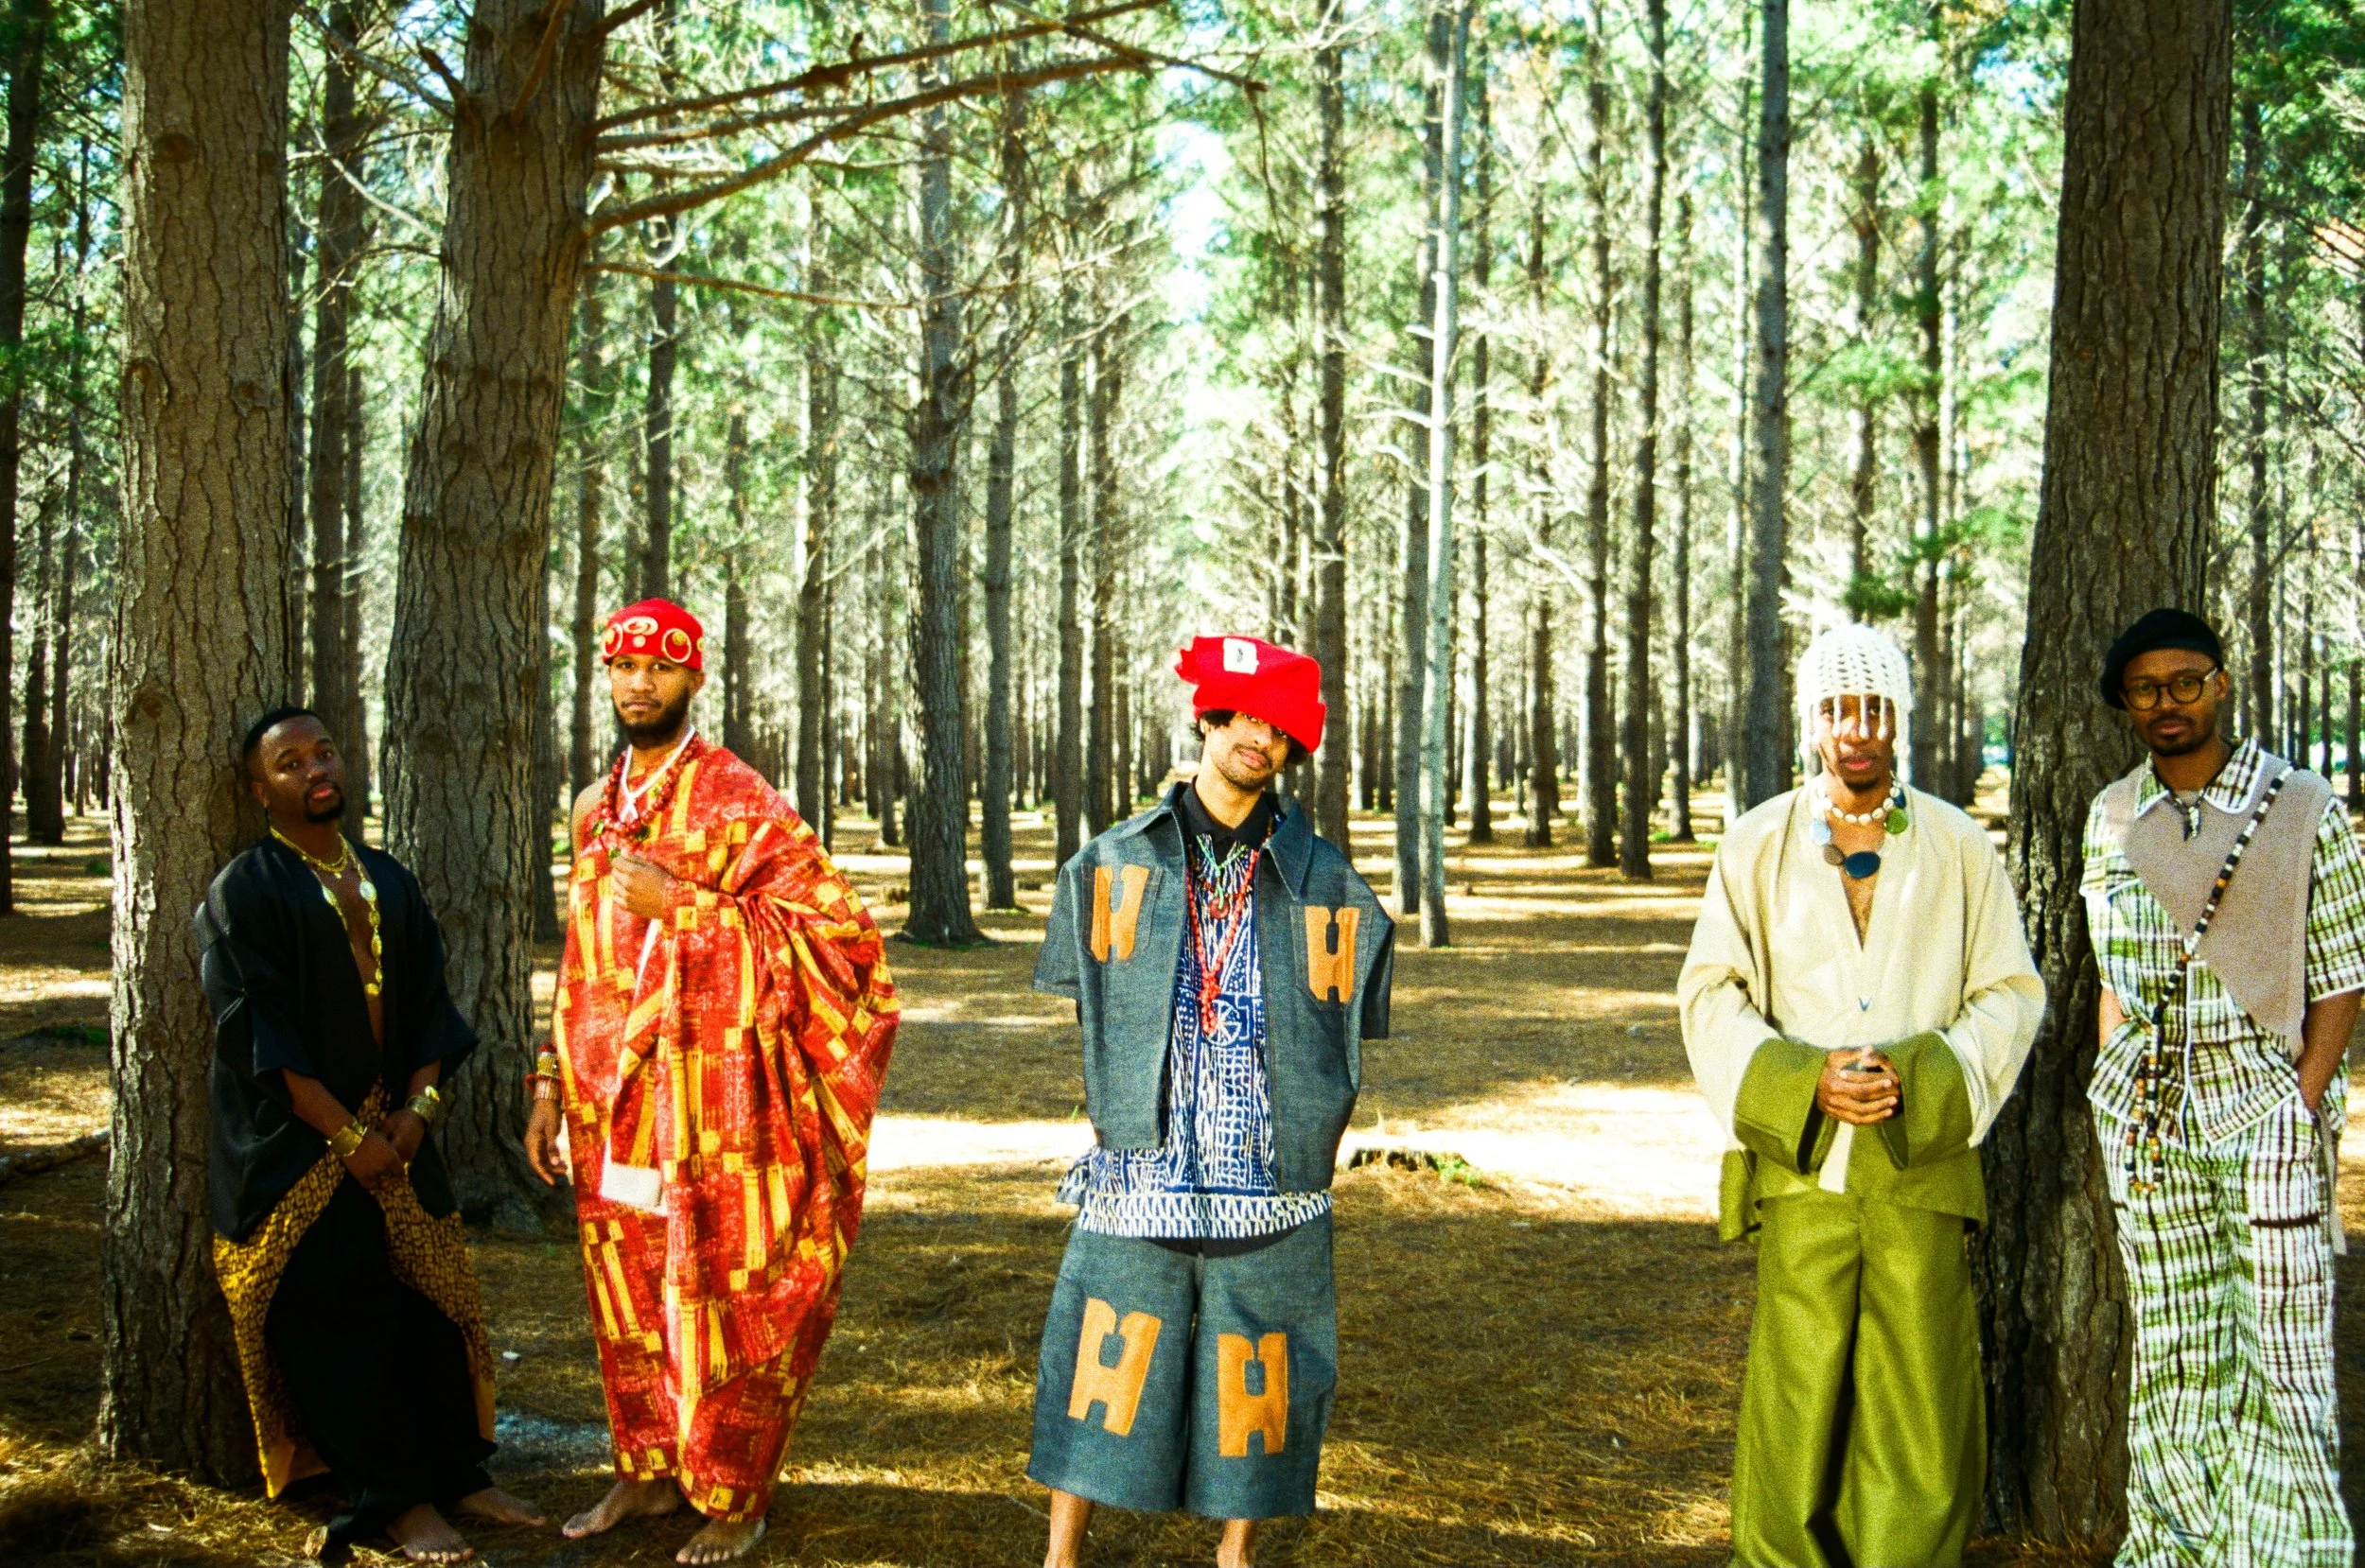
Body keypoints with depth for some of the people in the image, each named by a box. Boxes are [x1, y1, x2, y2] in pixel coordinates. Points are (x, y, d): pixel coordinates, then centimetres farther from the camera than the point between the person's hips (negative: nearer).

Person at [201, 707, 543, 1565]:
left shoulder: (388, 879, 11)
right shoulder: (245, 892, -6)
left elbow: (428, 1003, 8)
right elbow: (260, 1034, -13)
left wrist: (416, 1109, -7)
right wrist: (347, 1135, -16)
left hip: (393, 1130, 5)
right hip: (295, 1143, -5)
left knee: (430, 1298, 4)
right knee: (341, 1316, -4)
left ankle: (454, 1471, 14)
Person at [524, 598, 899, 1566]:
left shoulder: (737, 802, -8)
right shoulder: (597, 811, 13)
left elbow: (838, 926, -15)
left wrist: (684, 906, -19)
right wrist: (552, 1083, 15)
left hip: (711, 1112, -6)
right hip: (613, 1113, 6)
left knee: (724, 1298, 1)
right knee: (627, 1297, 13)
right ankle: (648, 1470, 29)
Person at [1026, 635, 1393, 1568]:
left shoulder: (1323, 882, 3)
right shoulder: (1112, 866, 5)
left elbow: (1347, 1034, 10)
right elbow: (1087, 1005, 14)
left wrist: (1314, 1152, 5)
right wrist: (1125, 1107, 10)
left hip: (1272, 1179, 0)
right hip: (1141, 1173, 0)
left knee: (1254, 1378, 7)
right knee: (1106, 1358, 2)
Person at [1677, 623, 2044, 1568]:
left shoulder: (1960, 848, 6)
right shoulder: (1756, 846, 6)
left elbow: (2010, 995, 6)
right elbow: (1710, 994, 3)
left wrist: (1916, 1076, -11)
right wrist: (1806, 1083, -12)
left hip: (1921, 1162, 0)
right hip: (1800, 1165, 0)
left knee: (1922, 1408, 0)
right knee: (1796, 1392, 0)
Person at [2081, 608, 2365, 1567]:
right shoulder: (2112, 818, 8)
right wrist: (2115, 1109, 8)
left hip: (2266, 1110, -3)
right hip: (2148, 1120, 4)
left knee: (2283, 1363, -3)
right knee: (2171, 1360, 10)